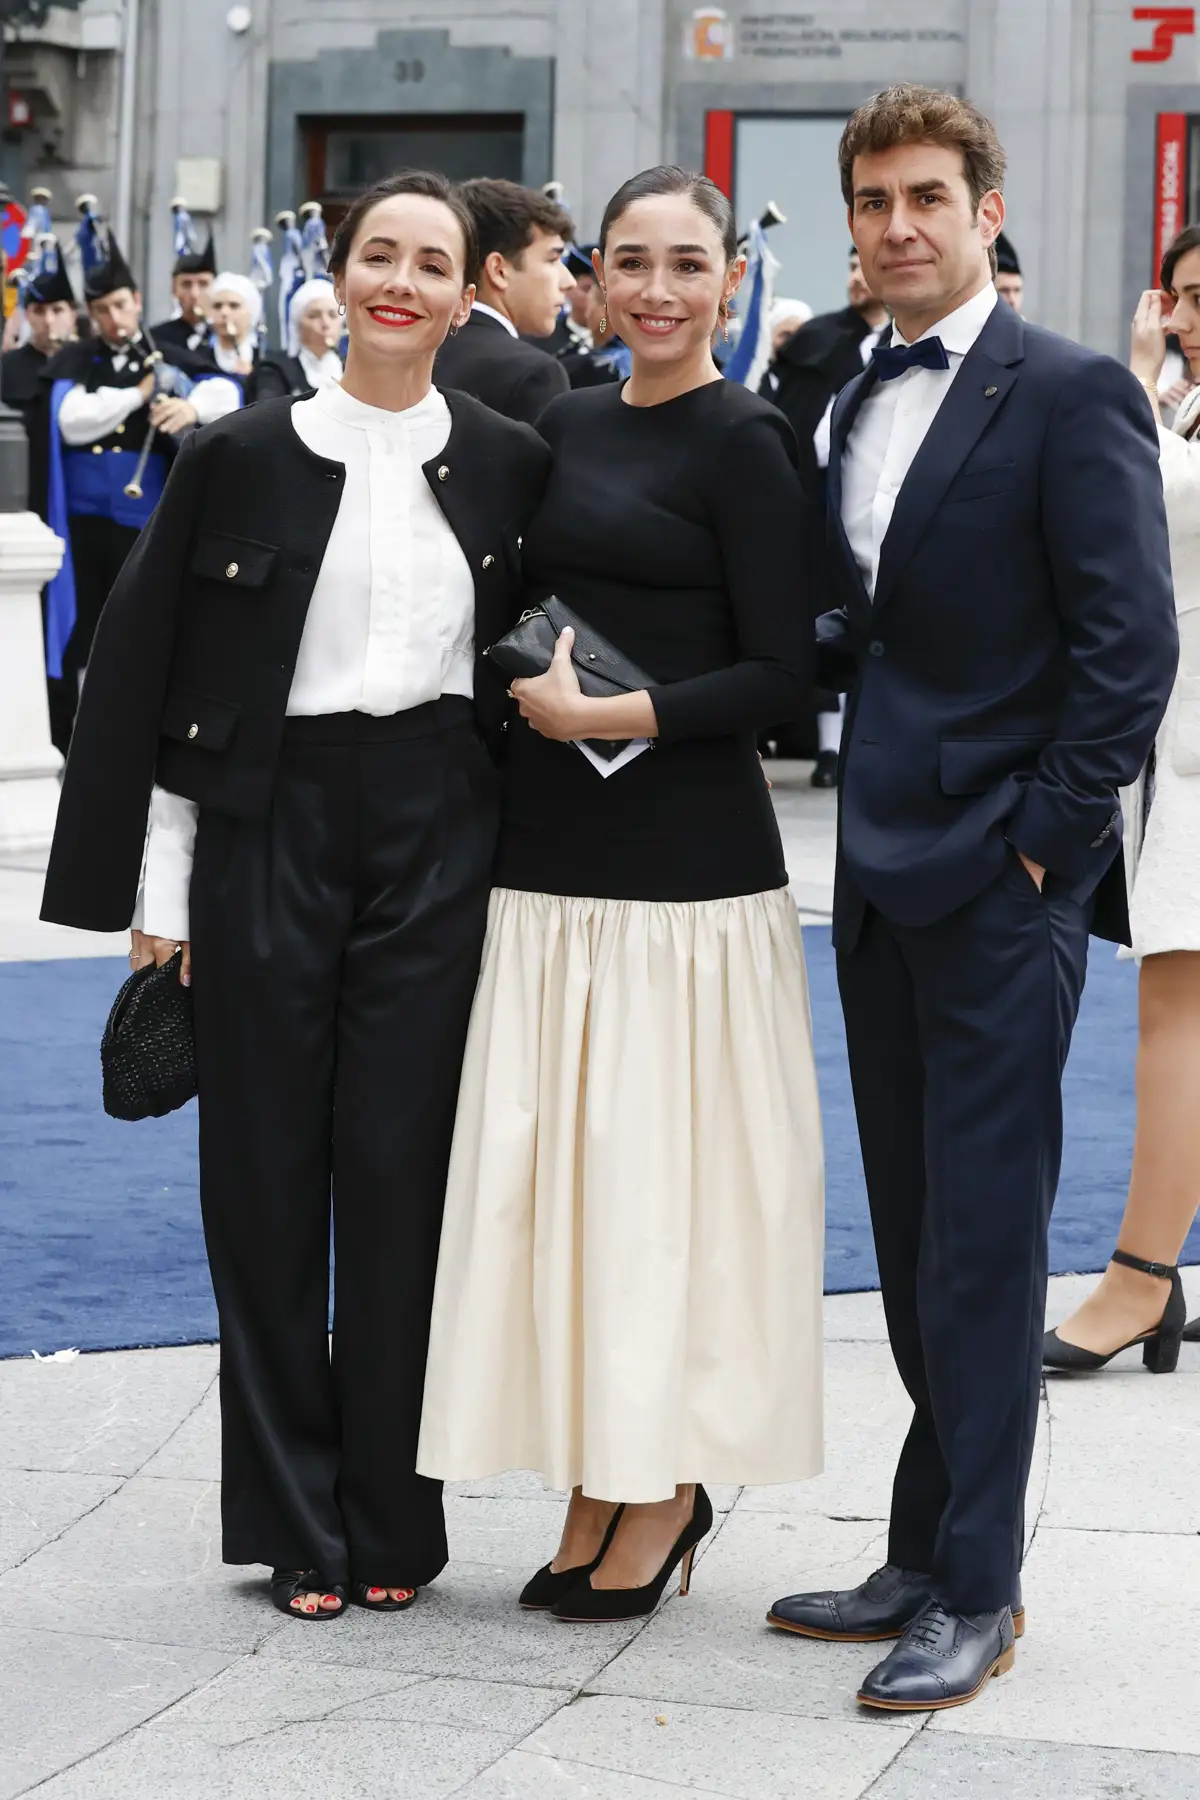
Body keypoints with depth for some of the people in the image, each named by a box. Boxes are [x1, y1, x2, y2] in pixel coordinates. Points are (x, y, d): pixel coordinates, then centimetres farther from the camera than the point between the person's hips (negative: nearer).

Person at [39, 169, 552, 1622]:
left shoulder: (507, 466, 5)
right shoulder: (244, 455, 0)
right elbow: (147, 668, 2)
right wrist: (158, 885, -1)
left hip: (437, 832, 1)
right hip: (272, 827, 0)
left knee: (400, 1164, 0)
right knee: (268, 1167, 3)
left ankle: (391, 1519, 12)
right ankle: (296, 1525, 13)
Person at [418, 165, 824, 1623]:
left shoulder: (741, 441, -6)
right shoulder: (563, 427, 12)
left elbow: (781, 669, -10)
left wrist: (611, 718, -16)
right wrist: (532, 699, 4)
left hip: (685, 855, -6)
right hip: (548, 853, 6)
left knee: (663, 1164, -1)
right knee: (555, 1163, 7)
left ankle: (668, 1487, 11)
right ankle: (596, 1488, 16)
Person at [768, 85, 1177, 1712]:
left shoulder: (1071, 397, -9)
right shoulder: (862, 405, 15)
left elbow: (1130, 644, -14)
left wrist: (1041, 843, -15)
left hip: (1001, 886, -8)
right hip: (884, 875, 8)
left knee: (982, 1241, -4)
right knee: (912, 1243, 12)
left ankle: (976, 1593, 4)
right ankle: (926, 1559, 21)